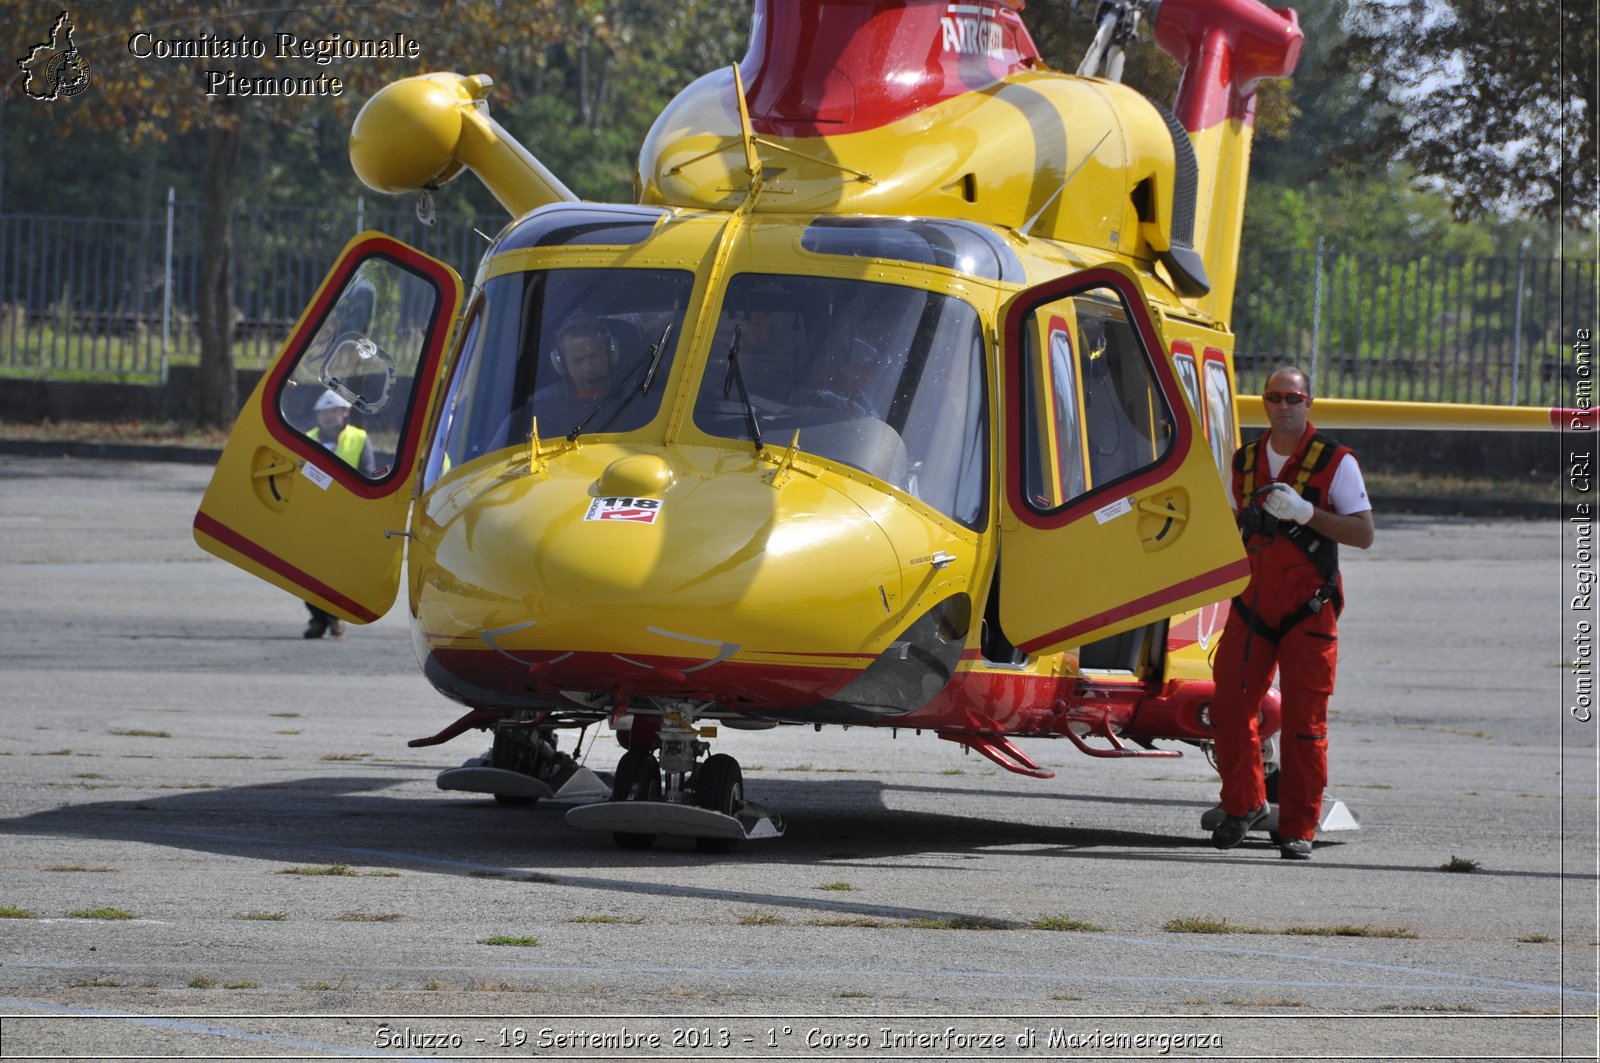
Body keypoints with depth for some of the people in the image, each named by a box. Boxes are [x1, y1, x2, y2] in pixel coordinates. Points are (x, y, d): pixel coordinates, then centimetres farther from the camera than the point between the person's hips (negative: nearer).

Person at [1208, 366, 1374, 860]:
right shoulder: (1245, 461, 9)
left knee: (1304, 722, -5)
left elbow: (1363, 533, -10)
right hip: (1252, 608, 4)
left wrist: (1307, 512, -21)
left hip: (1308, 613, -4)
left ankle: (1298, 828, 3)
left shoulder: (1335, 462, -5)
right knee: (1229, 707, -1)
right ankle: (1243, 805, 19)